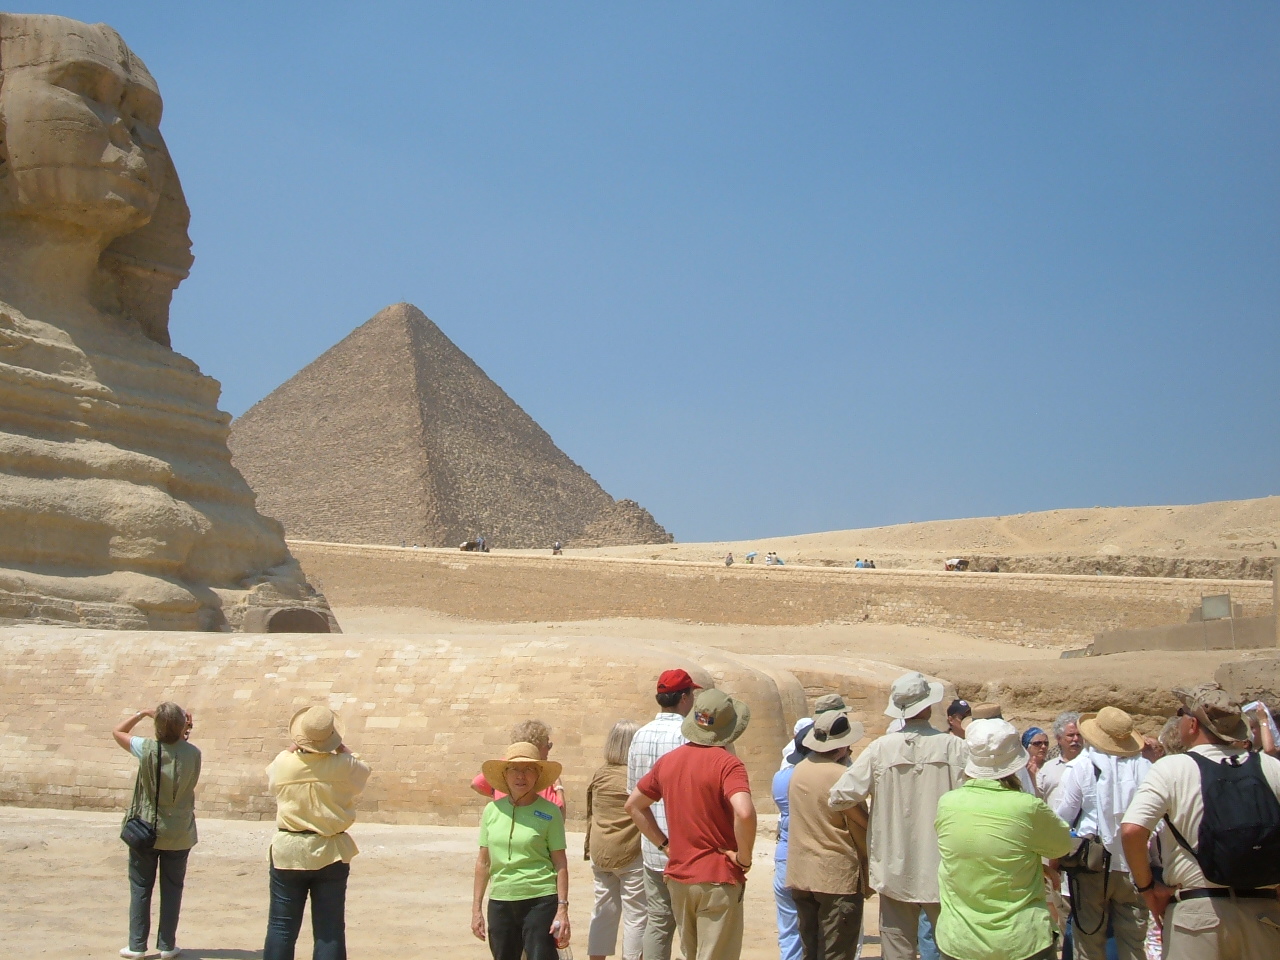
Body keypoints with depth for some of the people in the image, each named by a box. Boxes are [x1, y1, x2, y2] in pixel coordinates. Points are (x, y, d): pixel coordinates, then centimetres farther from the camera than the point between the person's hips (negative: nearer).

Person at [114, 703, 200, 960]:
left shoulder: (147, 749, -15)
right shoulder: (193, 753, -12)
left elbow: (118, 731, 1)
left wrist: (143, 714, 8)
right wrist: (184, 734, 4)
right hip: (179, 834, 1)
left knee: (140, 888, 10)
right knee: (172, 889, 11)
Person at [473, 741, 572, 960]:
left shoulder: (549, 812, -4)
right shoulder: (492, 810, 5)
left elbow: (560, 864, -4)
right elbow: (483, 862, 9)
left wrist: (562, 909, -9)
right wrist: (476, 909, 9)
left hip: (541, 902, -4)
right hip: (500, 903, 4)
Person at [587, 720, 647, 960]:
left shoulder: (598, 776, 4)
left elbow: (590, 815, 13)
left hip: (600, 853, 6)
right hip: (631, 853, -6)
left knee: (603, 910, 14)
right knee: (635, 914, 3)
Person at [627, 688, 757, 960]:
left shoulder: (668, 761, 4)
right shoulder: (726, 764, -16)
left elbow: (634, 805, 14)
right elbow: (744, 813, -31)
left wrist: (663, 843, 12)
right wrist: (744, 857, -16)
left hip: (678, 877, 6)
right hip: (718, 880, -6)